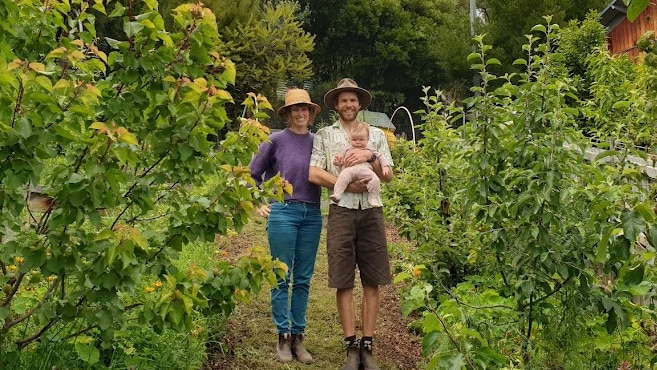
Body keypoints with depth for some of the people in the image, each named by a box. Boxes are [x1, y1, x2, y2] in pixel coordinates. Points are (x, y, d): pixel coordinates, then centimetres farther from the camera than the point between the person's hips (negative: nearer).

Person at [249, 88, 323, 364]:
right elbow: (253, 174, 8)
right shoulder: (276, 140, 1)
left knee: (303, 279, 7)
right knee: (282, 278, 1)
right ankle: (283, 337, 11)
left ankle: (298, 336, 16)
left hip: (312, 215, 3)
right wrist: (258, 204, 2)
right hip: (283, 212, -3)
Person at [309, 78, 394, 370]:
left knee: (372, 282, 2)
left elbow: (389, 177, 8)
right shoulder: (324, 135, 9)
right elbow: (313, 174, -2)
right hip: (341, 212, -1)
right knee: (343, 282, 0)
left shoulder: (376, 134, 14)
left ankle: (367, 347, 9)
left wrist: (370, 157, -8)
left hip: (371, 212, 2)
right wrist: (347, 184, -11)